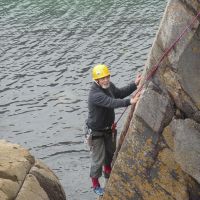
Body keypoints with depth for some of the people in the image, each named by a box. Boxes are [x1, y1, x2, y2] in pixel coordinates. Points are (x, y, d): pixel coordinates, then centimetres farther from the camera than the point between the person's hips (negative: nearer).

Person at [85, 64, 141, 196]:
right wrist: (130, 102, -61)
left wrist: (135, 85, -5)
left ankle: (108, 172, 56)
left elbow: (120, 93, 7)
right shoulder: (95, 95, -36)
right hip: (96, 131, -8)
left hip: (109, 128, 8)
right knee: (98, 159, 4)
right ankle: (95, 184, 27)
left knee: (111, 152, 27)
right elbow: (112, 103, -50)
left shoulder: (109, 85, -10)